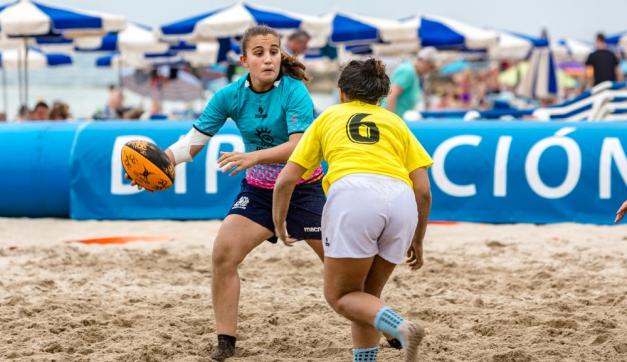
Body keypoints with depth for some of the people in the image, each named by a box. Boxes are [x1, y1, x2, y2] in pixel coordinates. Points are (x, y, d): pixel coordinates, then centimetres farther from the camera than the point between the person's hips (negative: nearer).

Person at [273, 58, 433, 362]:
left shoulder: (328, 117, 27)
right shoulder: (395, 122, 29)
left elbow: (285, 180, 22)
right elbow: (423, 191, 20)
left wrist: (279, 225, 37)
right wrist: (417, 241, 31)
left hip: (352, 193, -3)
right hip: (401, 200, 3)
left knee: (340, 296, 6)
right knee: (367, 295, 20)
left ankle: (401, 328, -19)